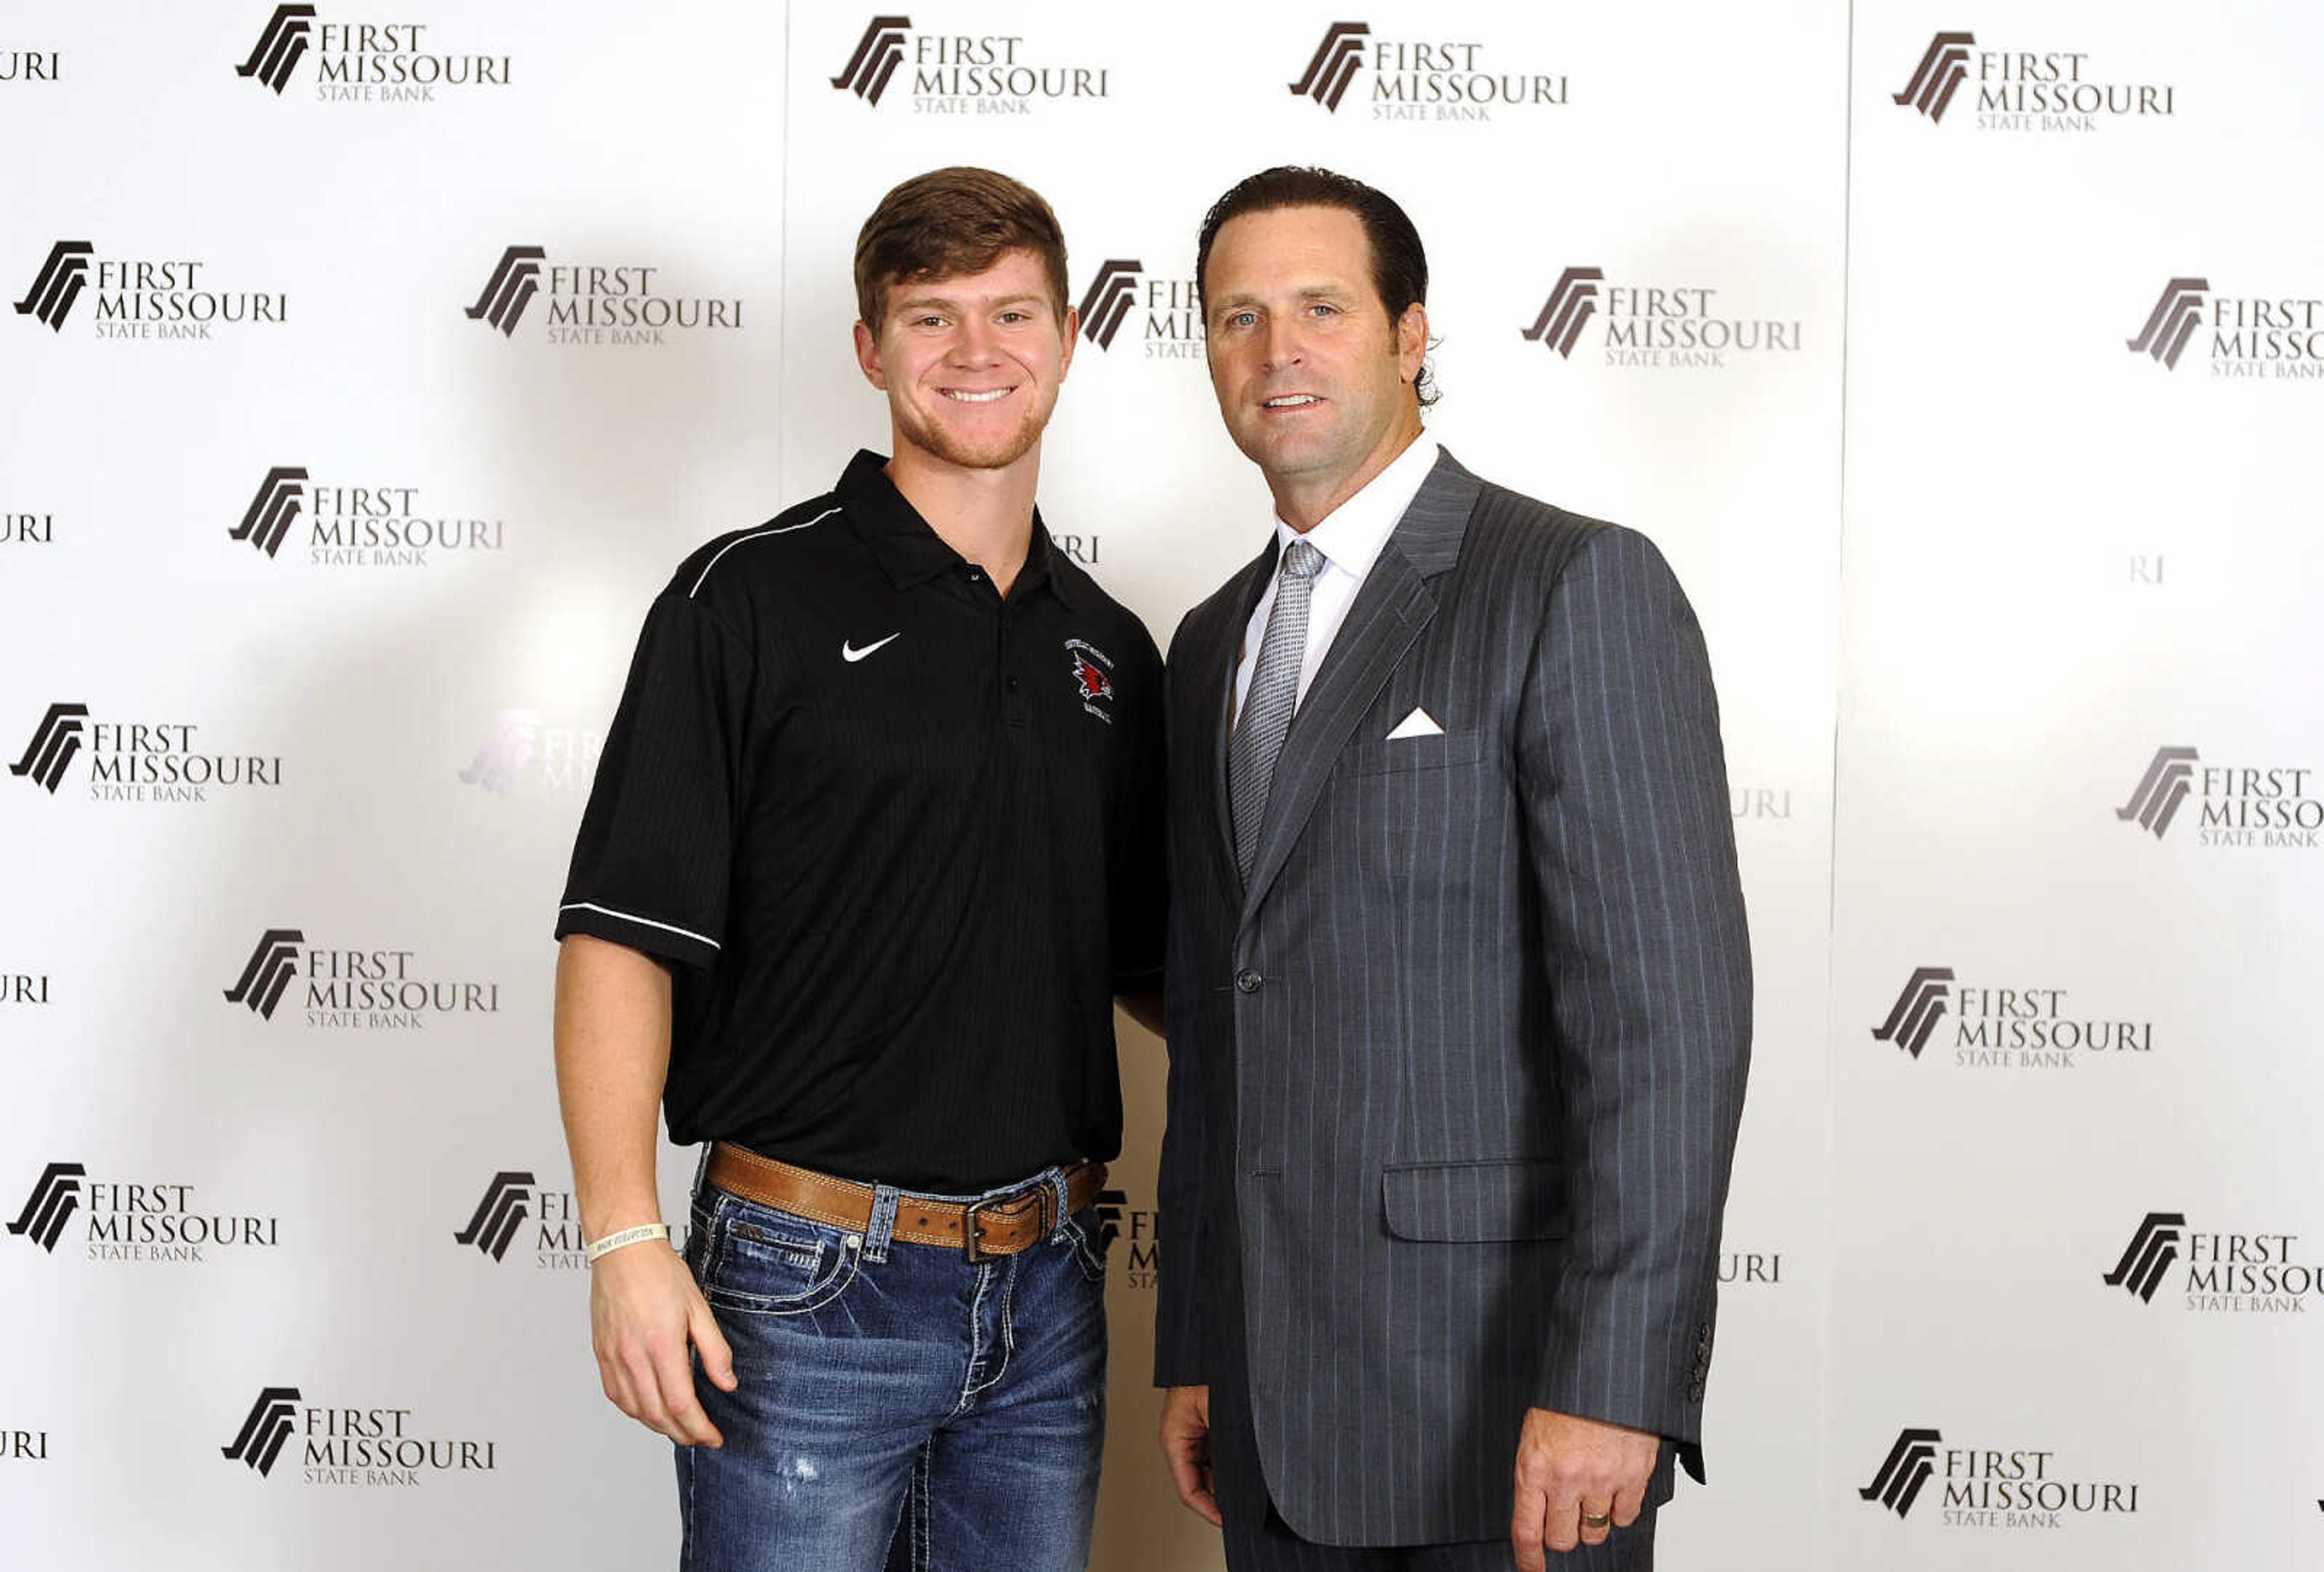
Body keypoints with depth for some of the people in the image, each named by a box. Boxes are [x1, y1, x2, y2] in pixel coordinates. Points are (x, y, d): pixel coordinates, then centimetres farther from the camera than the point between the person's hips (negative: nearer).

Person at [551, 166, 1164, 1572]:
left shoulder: (1110, 650, 10)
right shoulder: (755, 600, -6)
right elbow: (622, 933, -11)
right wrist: (626, 1238, -19)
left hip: (1049, 1289, 5)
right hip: (810, 1283, -5)